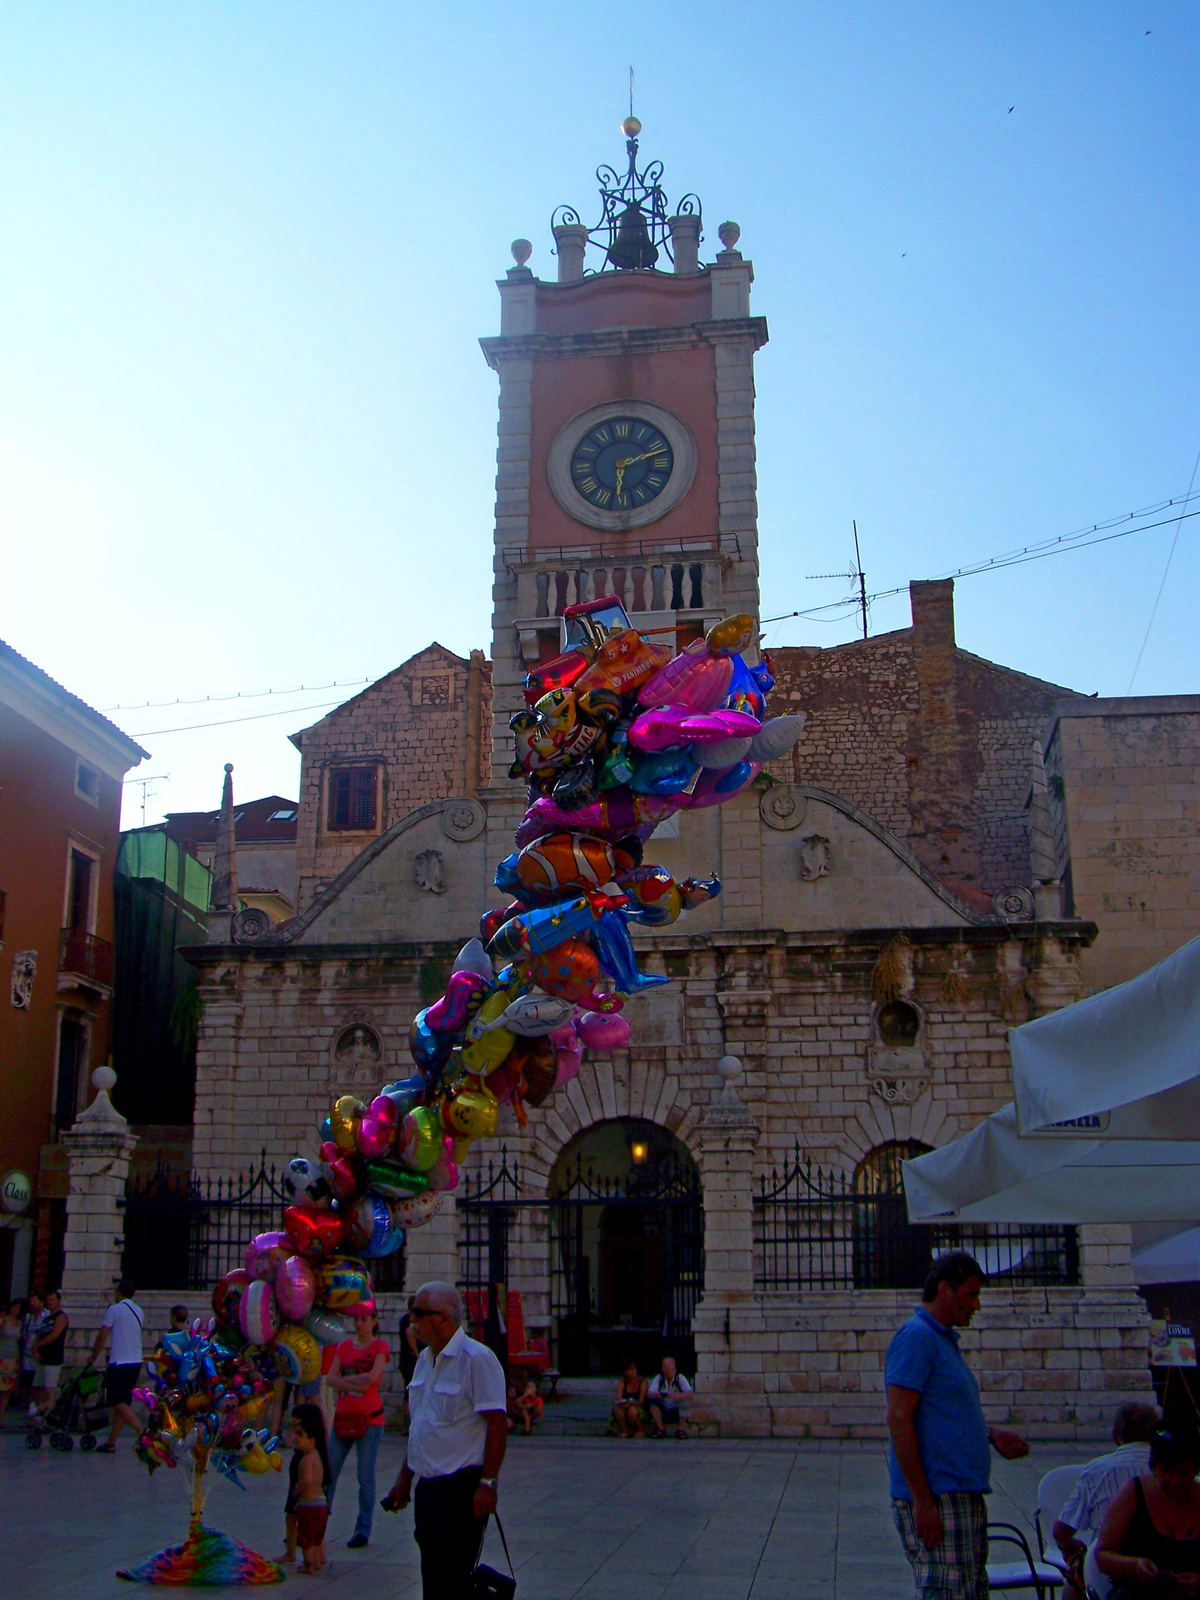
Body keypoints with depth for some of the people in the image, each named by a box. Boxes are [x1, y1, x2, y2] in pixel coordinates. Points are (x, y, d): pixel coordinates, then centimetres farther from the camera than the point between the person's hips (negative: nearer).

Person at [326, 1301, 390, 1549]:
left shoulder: (379, 1346, -1)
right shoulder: (345, 1346, 12)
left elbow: (372, 1377, -15)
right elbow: (331, 1378, 1)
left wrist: (344, 1379, -7)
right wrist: (355, 1384, -13)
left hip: (370, 1417, -4)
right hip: (343, 1416, 4)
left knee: (366, 1477, 0)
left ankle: (363, 1530, 9)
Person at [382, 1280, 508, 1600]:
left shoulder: (476, 1358, -15)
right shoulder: (425, 1359, 12)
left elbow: (497, 1424, -17)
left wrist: (486, 1484, -21)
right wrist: (404, 1478, 19)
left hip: (462, 1490, -8)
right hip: (427, 1488, 8)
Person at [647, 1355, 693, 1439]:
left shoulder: (680, 1378, -10)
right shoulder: (658, 1378, -4)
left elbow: (690, 1394, -24)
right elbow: (648, 1394, -14)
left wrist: (675, 1396, -41)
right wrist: (655, 1395, -38)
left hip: (677, 1411, -2)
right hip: (662, 1412, 2)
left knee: (685, 1401, -30)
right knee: (653, 1403, -25)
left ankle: (681, 1429, -14)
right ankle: (660, 1429, -12)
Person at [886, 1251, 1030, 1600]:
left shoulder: (944, 1339, 16)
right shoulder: (917, 1336, -15)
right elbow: (898, 1419, -21)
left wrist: (992, 1435, 10)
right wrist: (923, 1502, -22)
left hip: (966, 1497, 10)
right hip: (935, 1499, -10)